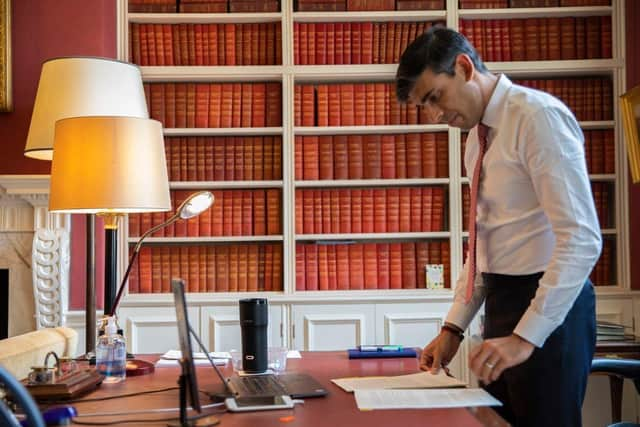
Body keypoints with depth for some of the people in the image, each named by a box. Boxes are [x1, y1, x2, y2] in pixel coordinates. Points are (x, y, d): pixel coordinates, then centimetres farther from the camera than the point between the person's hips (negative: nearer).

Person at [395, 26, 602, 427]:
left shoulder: (537, 116, -14)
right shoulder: (479, 136, 12)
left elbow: (582, 238, -21)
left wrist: (526, 335, -24)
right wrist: (454, 326, 10)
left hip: (548, 305, -8)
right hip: (502, 302, 8)